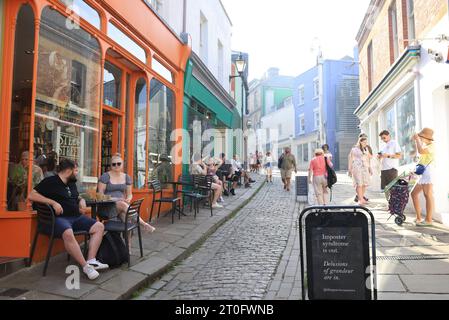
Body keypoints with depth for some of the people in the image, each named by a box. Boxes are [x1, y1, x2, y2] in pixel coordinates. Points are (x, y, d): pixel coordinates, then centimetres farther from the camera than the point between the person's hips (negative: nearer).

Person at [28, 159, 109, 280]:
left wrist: (82, 202, 10)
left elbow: (78, 198, 36)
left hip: (76, 217, 8)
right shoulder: (50, 182, -1)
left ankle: (91, 260, -15)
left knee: (99, 226, -8)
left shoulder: (72, 183, 21)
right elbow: (31, 196, -11)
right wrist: (53, 203, -19)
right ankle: (86, 266, -31)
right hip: (59, 218, -8)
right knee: (68, 233, -39)